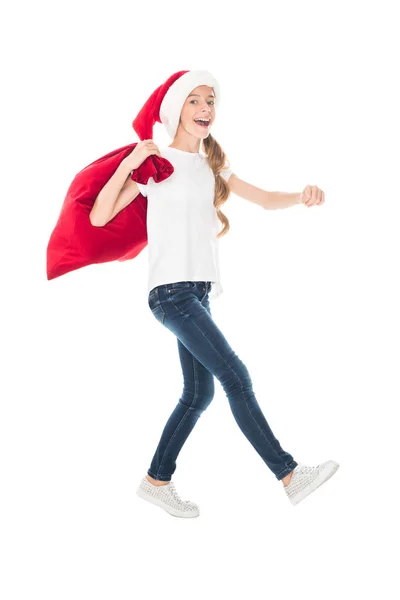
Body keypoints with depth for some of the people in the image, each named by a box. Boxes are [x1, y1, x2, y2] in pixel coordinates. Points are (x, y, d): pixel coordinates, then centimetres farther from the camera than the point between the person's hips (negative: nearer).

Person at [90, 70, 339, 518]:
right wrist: (129, 163, -16)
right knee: (235, 377, -13)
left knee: (199, 394, 8)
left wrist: (303, 196, -8)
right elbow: (99, 217, -6)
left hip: (199, 292, 8)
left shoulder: (212, 167, 17)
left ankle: (156, 481, 21)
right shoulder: (157, 162, -2)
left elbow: (265, 199, 12)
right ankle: (290, 476, -9)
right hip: (171, 290, -8)